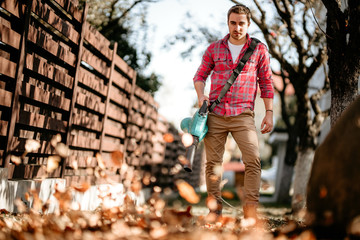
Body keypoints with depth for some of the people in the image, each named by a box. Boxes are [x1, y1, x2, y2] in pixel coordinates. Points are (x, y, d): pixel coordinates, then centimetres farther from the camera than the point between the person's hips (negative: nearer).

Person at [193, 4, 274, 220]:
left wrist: (269, 112, 2)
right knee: (213, 162, 4)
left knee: (253, 160, -16)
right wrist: (201, 95, -3)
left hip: (243, 115, -2)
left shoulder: (259, 50, 6)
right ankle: (215, 208, 15)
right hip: (215, 114, 2)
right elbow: (200, 75, 17)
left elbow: (266, 83, 9)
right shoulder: (214, 49, 10)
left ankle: (251, 209, -10)